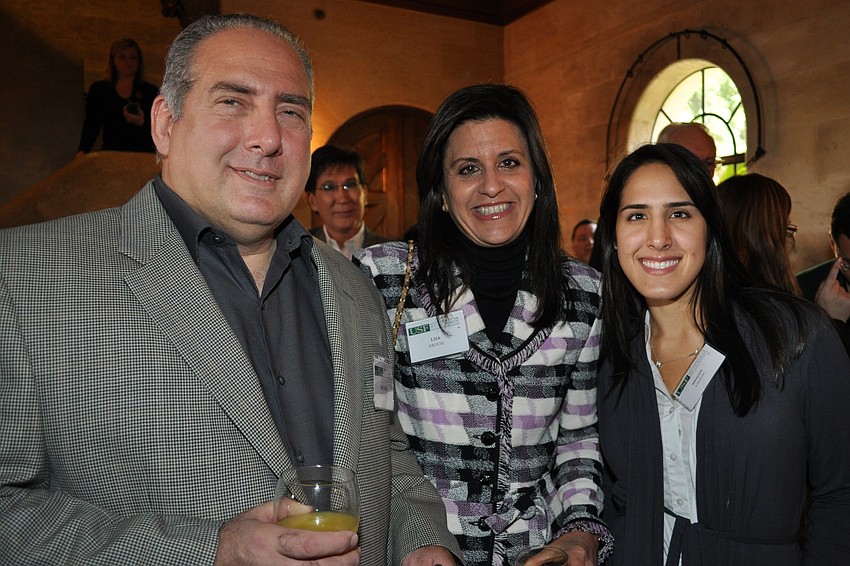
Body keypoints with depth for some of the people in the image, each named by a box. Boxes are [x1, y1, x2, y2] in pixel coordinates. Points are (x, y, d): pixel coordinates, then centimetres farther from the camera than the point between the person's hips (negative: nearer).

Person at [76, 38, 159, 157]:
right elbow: (91, 125, 9)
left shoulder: (151, 91, 8)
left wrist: (142, 123, -19)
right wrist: (82, 151, -6)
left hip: (142, 155, -1)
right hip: (111, 155, 1)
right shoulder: (98, 89, 13)